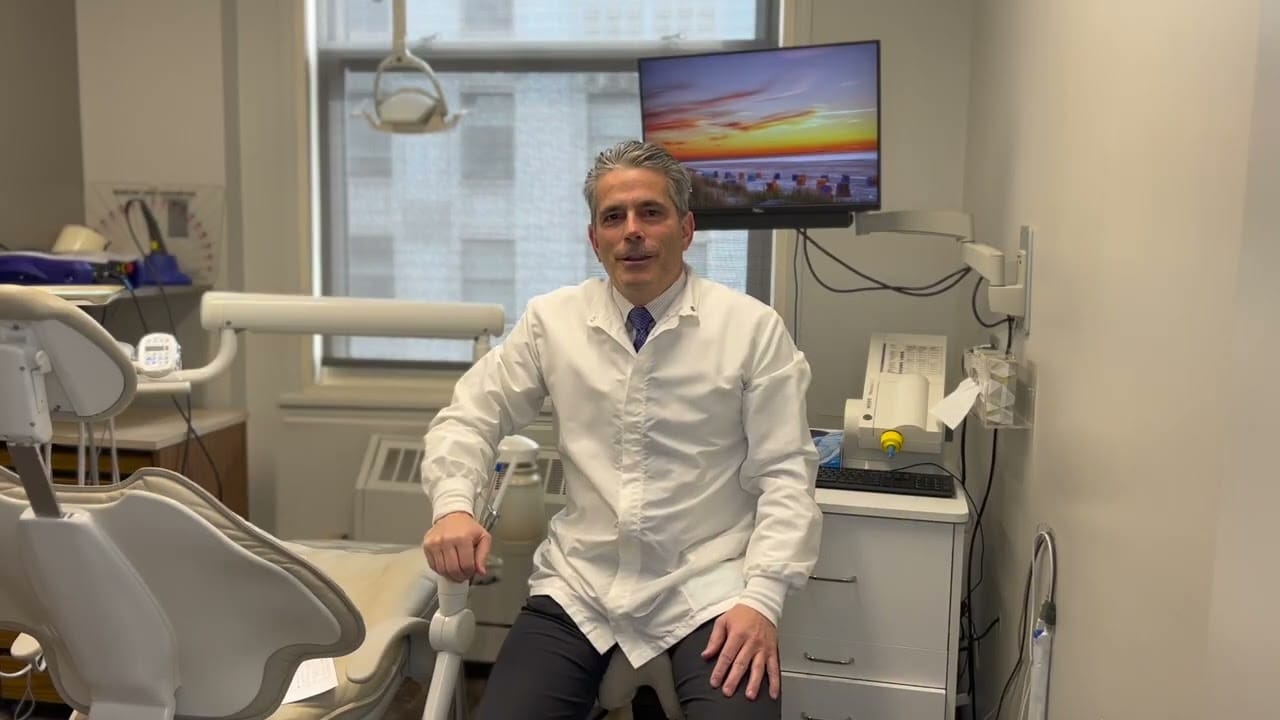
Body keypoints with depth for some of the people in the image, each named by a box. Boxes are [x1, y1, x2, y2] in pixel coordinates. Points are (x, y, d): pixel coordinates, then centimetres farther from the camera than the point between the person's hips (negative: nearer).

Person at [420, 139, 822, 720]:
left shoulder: (752, 327, -4)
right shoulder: (551, 320, 2)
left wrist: (761, 597, -16)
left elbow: (785, 475, -5)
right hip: (578, 585, 2)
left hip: (708, 588, -2)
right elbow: (468, 419, 8)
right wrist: (453, 506, -12)